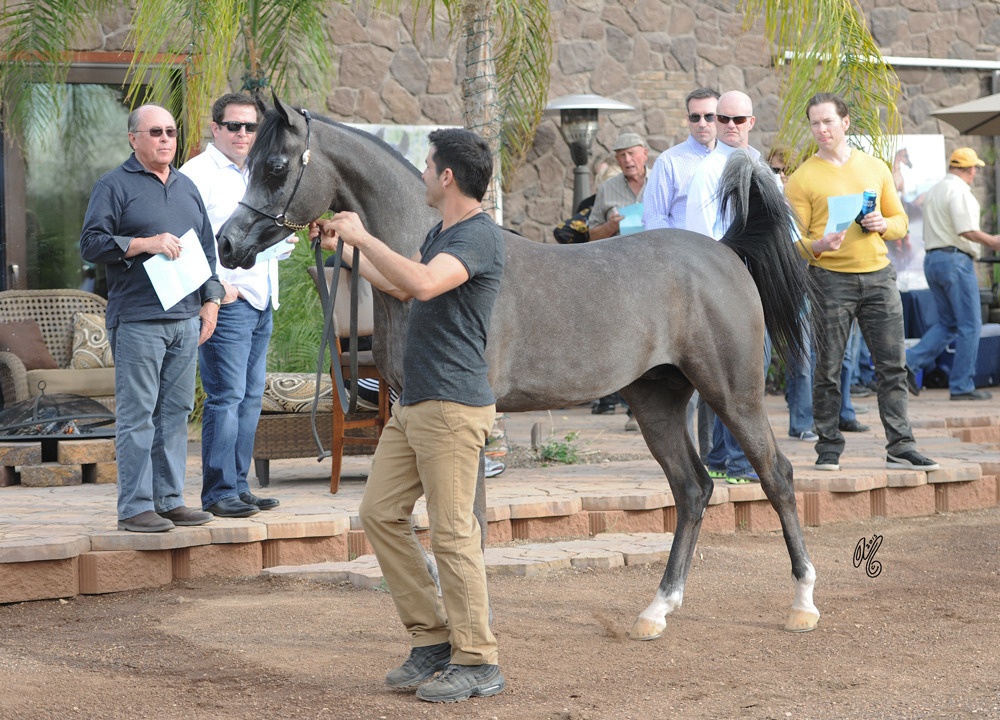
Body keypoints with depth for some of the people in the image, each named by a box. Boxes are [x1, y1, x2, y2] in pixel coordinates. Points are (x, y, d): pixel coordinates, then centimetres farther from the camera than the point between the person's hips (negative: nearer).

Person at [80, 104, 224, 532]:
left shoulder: (187, 188, 18)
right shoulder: (114, 186, -1)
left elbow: (206, 249, 23)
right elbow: (91, 244, -9)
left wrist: (211, 301, 14)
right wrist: (144, 244, -17)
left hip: (186, 319, 6)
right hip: (137, 321, -6)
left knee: (176, 413, 8)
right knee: (137, 415, -6)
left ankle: (169, 500, 14)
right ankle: (135, 506, -4)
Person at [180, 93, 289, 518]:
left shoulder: (253, 176, 20)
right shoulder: (197, 173, -7)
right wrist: (216, 284, -21)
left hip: (261, 301, 9)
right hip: (226, 302, -9)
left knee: (250, 397, 9)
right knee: (225, 397, -10)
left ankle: (238, 486, 15)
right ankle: (218, 492, -7)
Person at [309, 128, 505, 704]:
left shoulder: (480, 236, -14)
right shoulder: (442, 232, 18)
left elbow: (422, 283, -31)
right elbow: (399, 287, 33)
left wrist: (363, 236, -20)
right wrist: (342, 248, 36)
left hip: (453, 407, -10)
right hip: (414, 403, 10)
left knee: (453, 532, -7)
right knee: (381, 512, 9)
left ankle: (478, 662, 0)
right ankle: (432, 639, 15)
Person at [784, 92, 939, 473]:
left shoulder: (875, 168, 12)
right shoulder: (802, 179, 1)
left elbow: (900, 221, 17)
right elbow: (794, 240, -2)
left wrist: (882, 225, -5)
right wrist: (818, 245, -22)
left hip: (878, 274, 3)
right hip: (830, 279, -3)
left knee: (893, 366, 1)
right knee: (828, 369, -1)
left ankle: (901, 448, 4)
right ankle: (828, 449, 7)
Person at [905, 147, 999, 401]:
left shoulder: (934, 191, 17)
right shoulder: (959, 191, -12)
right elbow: (966, 230, -21)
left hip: (932, 260, 9)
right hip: (956, 260, -9)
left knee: (947, 323, 13)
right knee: (970, 325, -1)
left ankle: (910, 360, -3)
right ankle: (962, 385, -1)